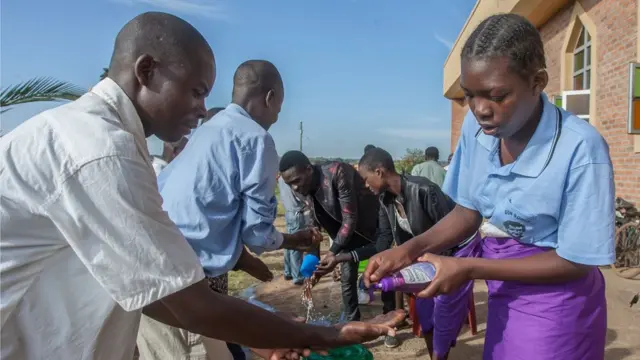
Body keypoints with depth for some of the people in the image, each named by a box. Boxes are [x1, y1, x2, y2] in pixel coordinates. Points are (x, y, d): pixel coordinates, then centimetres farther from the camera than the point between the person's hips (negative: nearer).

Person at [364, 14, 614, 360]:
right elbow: (469, 211, -1)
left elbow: (575, 261, -19)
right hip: (503, 293, 5)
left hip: (554, 305, -4)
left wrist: (469, 268, -24)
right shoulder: (476, 127, -12)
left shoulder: (580, 149, -27)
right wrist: (411, 249, -16)